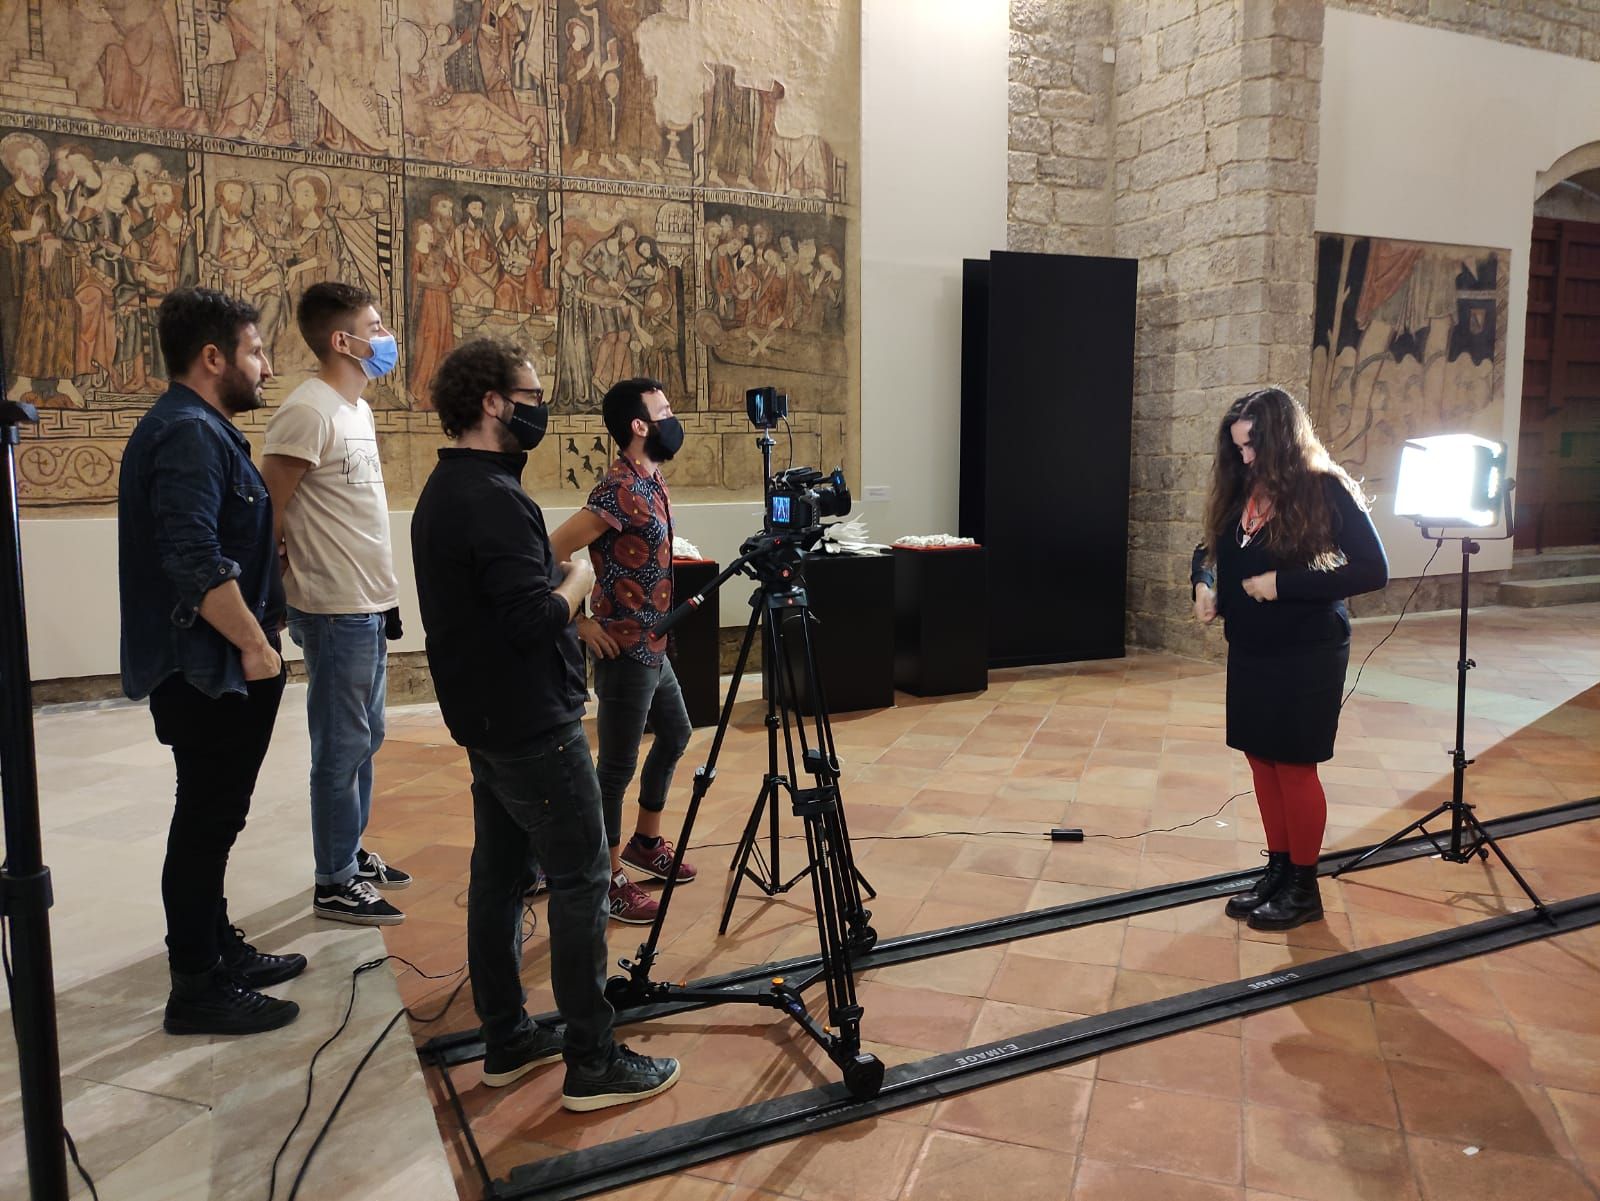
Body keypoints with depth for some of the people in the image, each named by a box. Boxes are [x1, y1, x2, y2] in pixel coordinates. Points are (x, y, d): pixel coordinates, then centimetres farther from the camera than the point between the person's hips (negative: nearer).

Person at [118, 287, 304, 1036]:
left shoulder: (200, 429, 15)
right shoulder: (187, 435, -19)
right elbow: (195, 563, -27)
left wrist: (257, 637, 20)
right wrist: (254, 644, -20)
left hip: (218, 665, 10)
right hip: (209, 669, -10)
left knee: (212, 820, 18)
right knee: (207, 823, -2)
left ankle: (218, 951, 31)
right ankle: (198, 990, 9)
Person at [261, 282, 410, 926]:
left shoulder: (358, 409, 13)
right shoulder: (308, 410, -16)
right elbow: (266, 509, -17)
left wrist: (383, 593, 13)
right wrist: (279, 591, -10)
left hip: (370, 606, 9)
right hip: (337, 609, -9)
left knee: (364, 738, 18)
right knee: (342, 746, 0)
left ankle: (351, 853, 32)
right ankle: (334, 884, 12)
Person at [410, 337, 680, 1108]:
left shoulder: (443, 490, 11)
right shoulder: (493, 497, -20)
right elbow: (535, 617, -25)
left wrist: (553, 571, 9)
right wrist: (579, 578, -8)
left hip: (485, 720, 10)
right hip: (534, 726, -10)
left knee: (500, 872, 14)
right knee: (580, 882, -3)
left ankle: (506, 1041, 25)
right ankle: (593, 1065, 4)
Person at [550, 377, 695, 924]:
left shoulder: (652, 483, 8)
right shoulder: (620, 491, -21)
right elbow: (551, 555, -25)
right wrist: (580, 621, -19)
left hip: (653, 644, 10)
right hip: (625, 650, -10)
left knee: (675, 734, 24)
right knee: (618, 765, 1)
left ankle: (646, 842, 39)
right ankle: (608, 879, 14)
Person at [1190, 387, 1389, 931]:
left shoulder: (1325, 490, -13)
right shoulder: (1240, 490, 5)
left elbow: (1373, 570, -16)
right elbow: (1211, 551, 20)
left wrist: (1283, 583, -21)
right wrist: (1204, 583, -2)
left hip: (1306, 655, -6)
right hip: (1249, 652, 6)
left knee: (1293, 765, 2)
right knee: (1262, 761, 11)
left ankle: (1304, 888, 17)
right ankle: (1277, 871, 26)